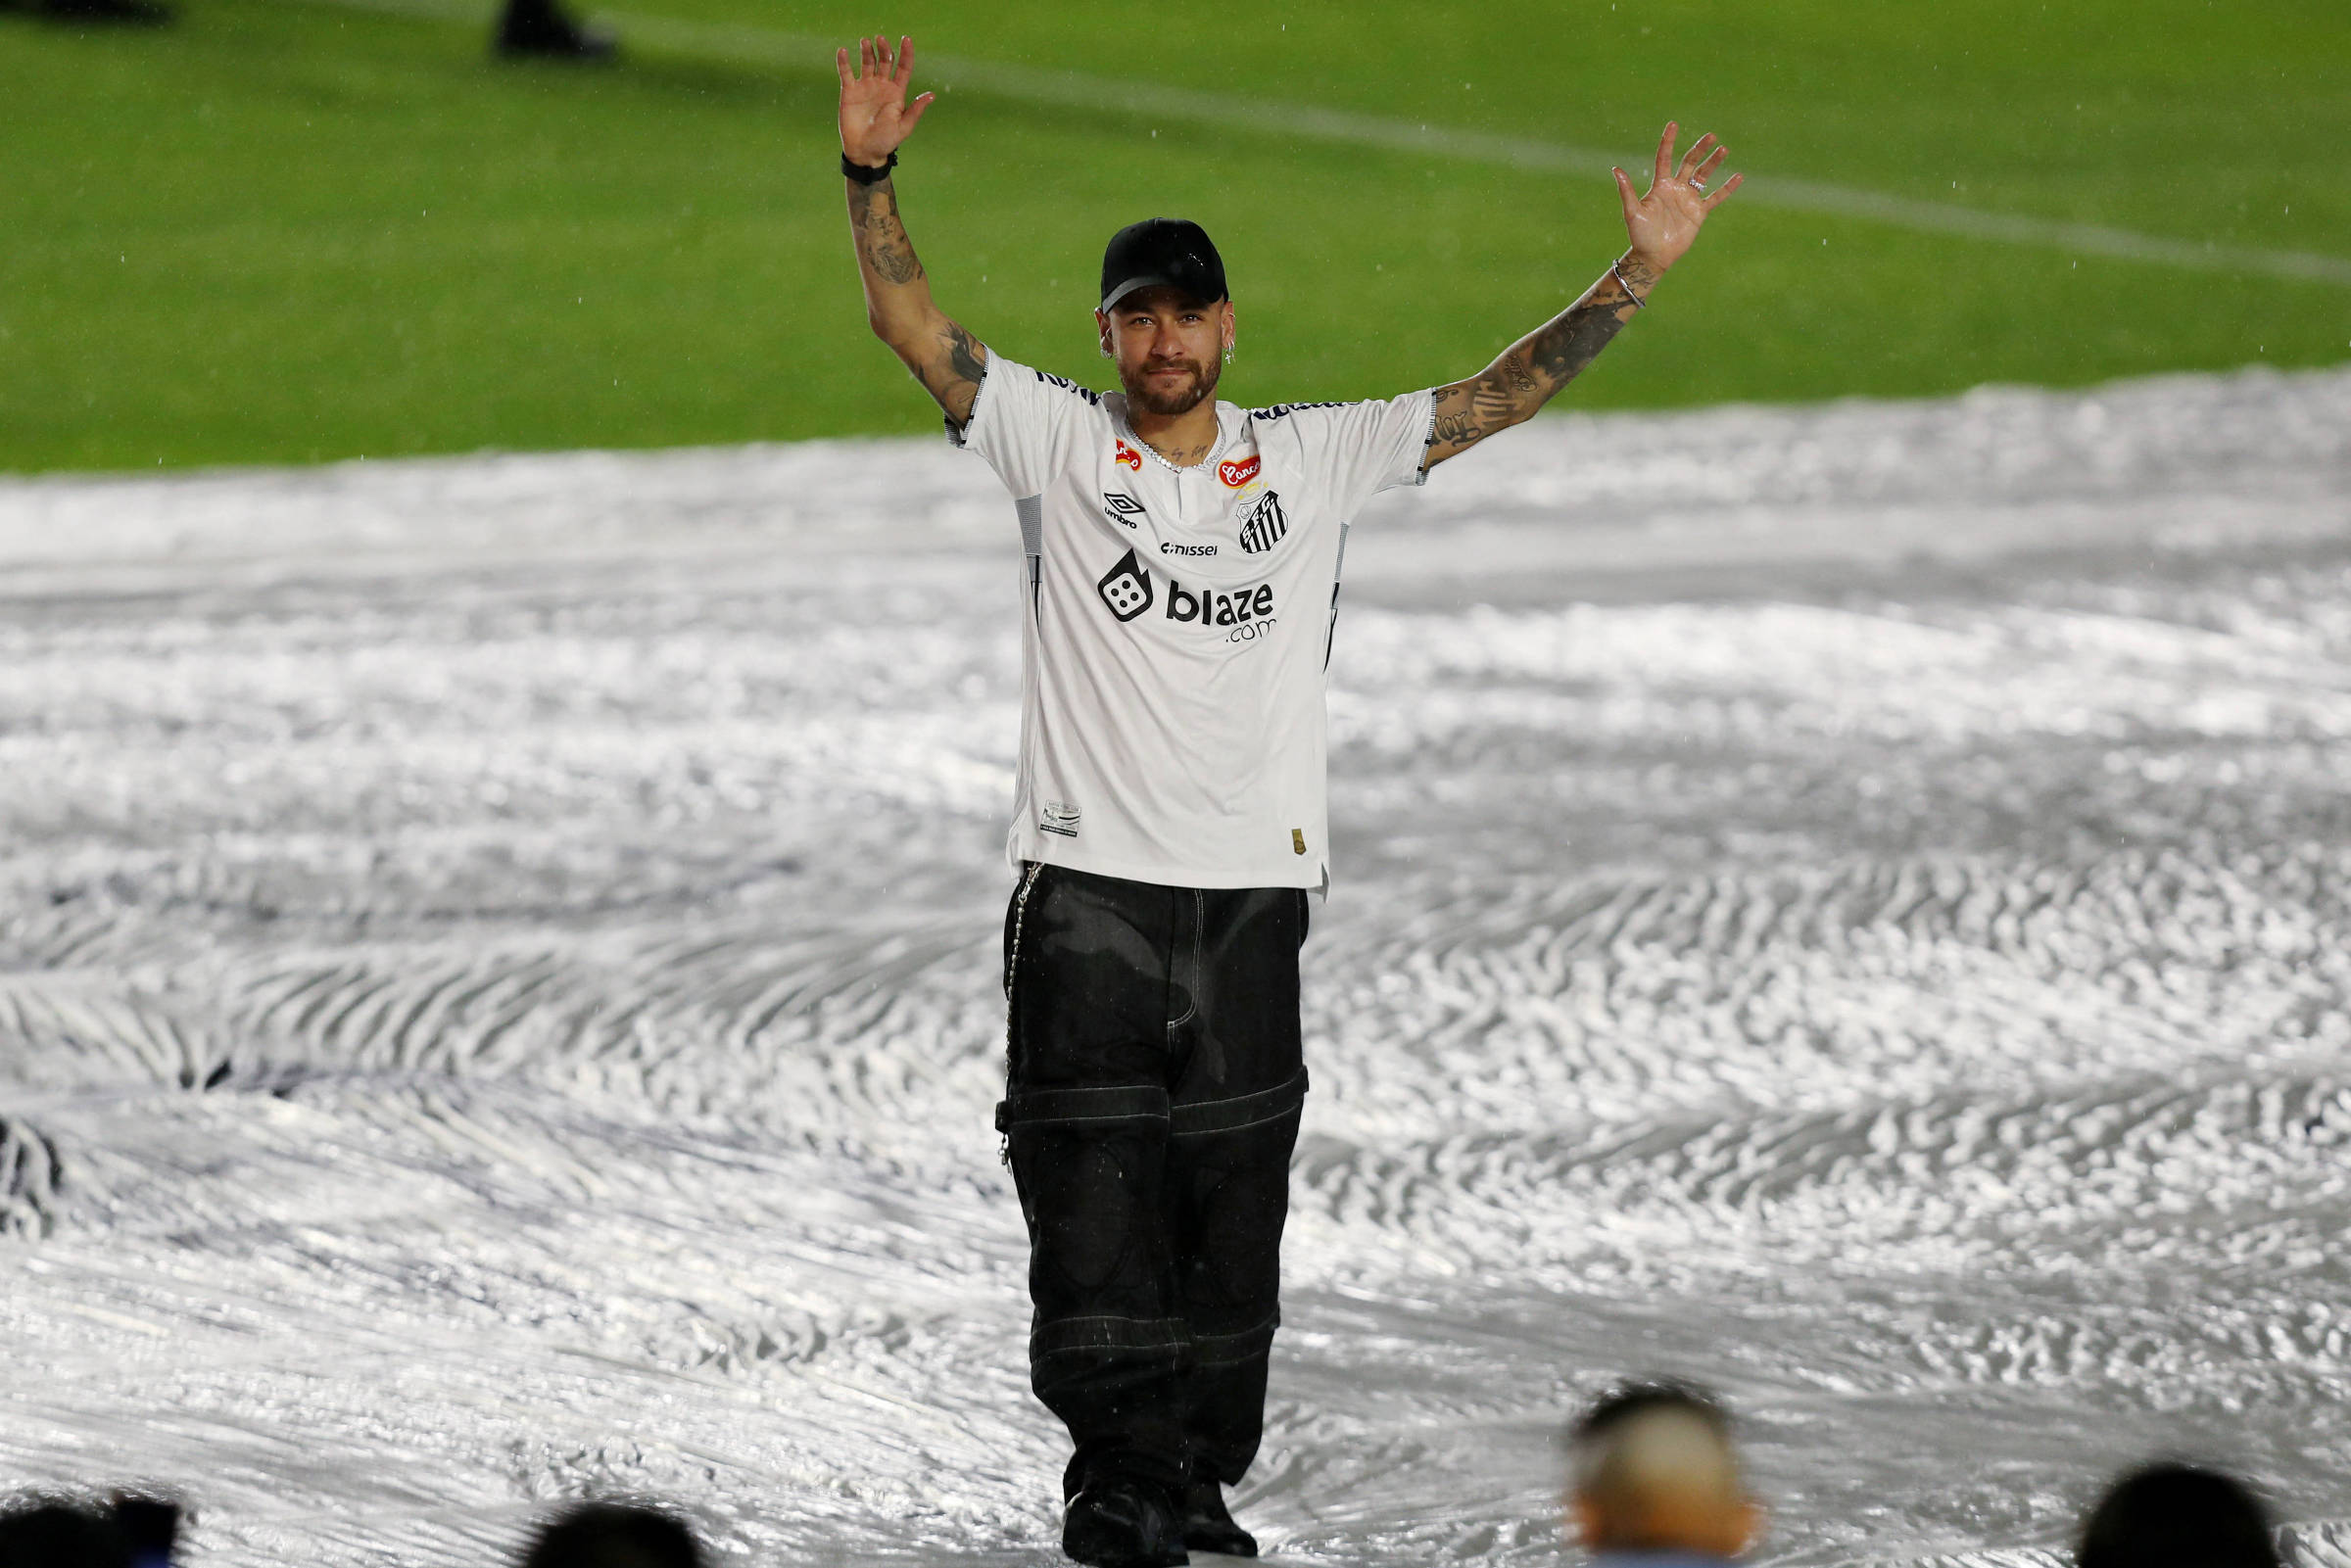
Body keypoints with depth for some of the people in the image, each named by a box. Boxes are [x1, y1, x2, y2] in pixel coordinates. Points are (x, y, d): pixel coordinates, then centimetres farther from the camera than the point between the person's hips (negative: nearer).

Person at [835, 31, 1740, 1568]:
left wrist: (1638, 276, 1)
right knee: (1095, 1205, -8)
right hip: (1089, 891, -2)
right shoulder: (1059, 443, 3)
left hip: (1252, 894, 3)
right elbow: (912, 323, -5)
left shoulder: (1310, 458, 9)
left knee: (1232, 1210, 6)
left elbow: (1493, 399, 9)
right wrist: (873, 173, -20)